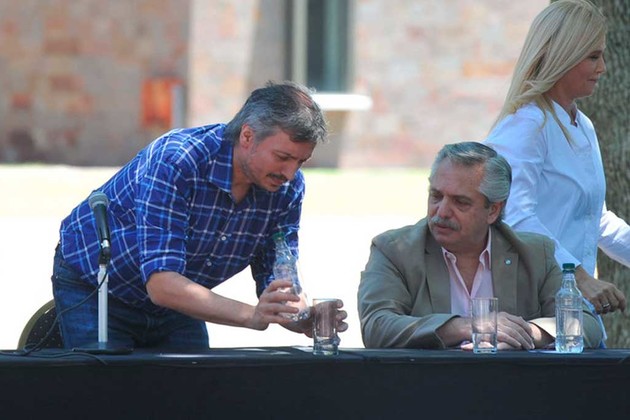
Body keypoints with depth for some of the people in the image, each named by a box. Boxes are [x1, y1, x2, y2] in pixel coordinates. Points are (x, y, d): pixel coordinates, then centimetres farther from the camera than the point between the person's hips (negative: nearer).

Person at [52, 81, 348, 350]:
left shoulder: (288, 187, -14)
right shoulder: (176, 163, -34)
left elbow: (278, 283, -10)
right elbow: (161, 283, -41)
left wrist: (307, 318, -34)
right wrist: (252, 316, -52)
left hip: (173, 305, 5)